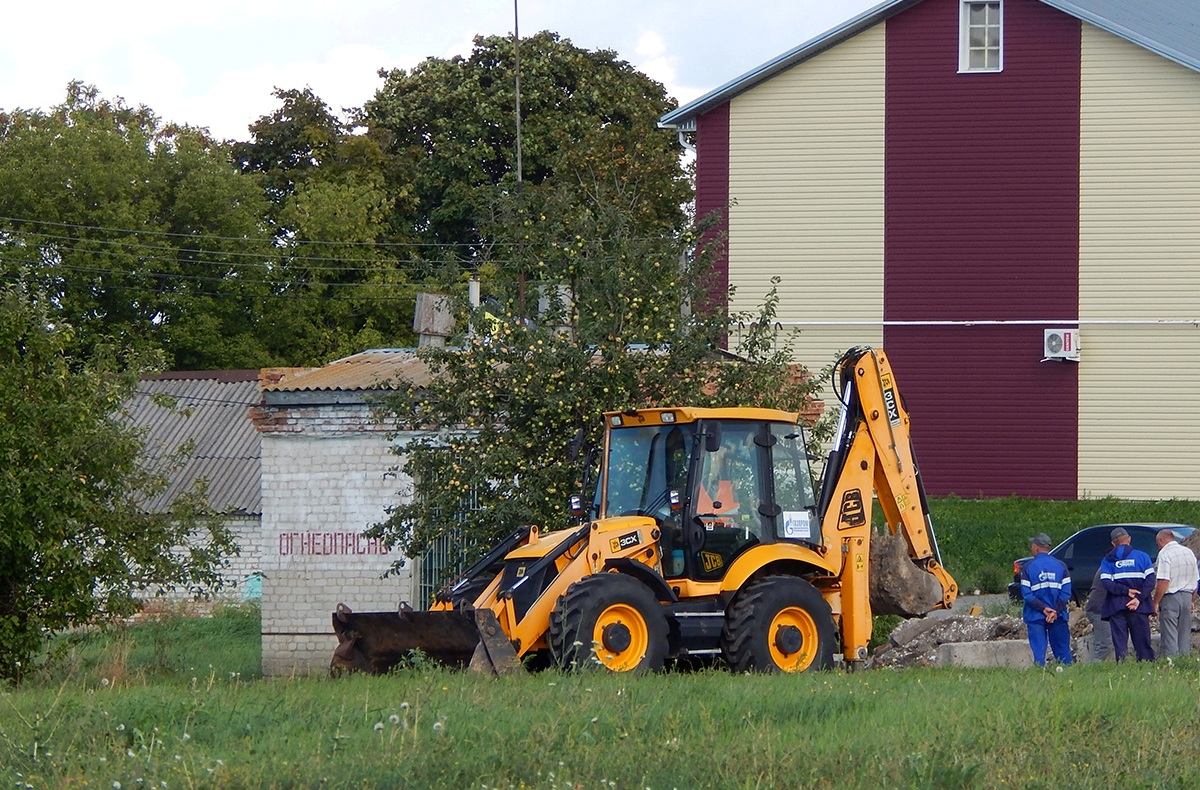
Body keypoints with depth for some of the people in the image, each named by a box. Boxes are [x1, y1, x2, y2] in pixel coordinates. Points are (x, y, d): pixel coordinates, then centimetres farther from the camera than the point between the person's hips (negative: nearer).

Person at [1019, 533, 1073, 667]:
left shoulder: (1028, 567, -2)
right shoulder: (1060, 565, 3)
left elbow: (1026, 593, -9)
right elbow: (1066, 592, -3)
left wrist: (1043, 609, -10)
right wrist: (1056, 611, -8)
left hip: (1036, 616, -2)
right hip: (1058, 617, 2)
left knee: (1038, 650, 1)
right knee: (1062, 649, 7)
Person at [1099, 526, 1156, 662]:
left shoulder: (1107, 560, 8)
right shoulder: (1142, 556, 6)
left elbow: (1106, 583, -6)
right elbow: (1150, 580, -5)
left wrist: (1125, 591, -10)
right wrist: (1139, 598, -11)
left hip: (1116, 606, 0)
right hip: (1139, 607, 0)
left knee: (1119, 644, 0)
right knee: (1143, 643, 4)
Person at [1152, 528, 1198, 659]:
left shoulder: (1165, 554, -11)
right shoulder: (1189, 552, 12)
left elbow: (1163, 581, -18)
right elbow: (1195, 580, 18)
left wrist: (1156, 602, -12)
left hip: (1170, 598, -7)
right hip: (1187, 596, 7)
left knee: (1169, 636, -5)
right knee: (1185, 635, 10)